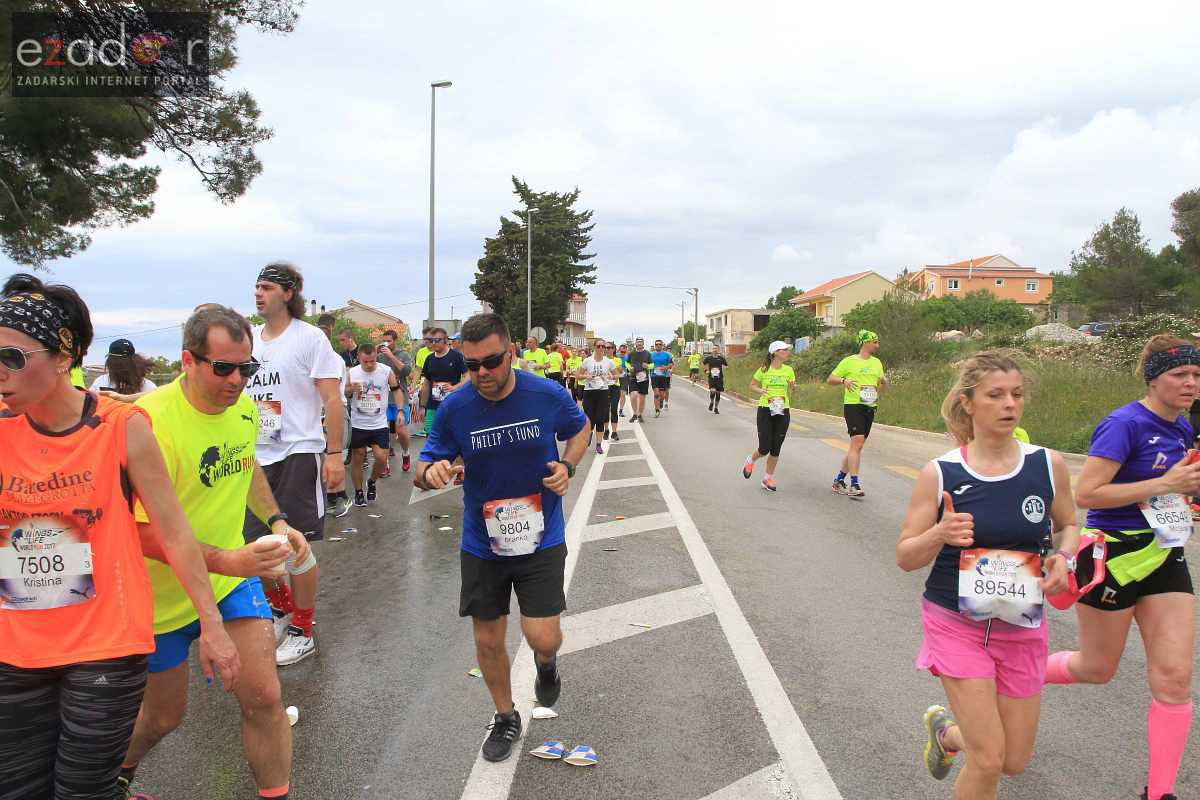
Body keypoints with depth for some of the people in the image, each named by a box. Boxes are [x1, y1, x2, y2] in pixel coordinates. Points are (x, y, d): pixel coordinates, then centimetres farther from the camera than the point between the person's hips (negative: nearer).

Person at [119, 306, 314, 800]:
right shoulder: (149, 421, -27)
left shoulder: (243, 407, -5)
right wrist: (226, 561, -37)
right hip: (164, 593, -4)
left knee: (262, 695, -6)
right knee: (164, 714, 16)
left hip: (234, 579, 4)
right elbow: (142, 530, -28)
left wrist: (276, 521, 3)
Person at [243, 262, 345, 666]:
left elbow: (332, 398, -9)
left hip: (297, 453, -6)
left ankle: (302, 631, 16)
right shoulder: (248, 339, 11)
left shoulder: (310, 337, -6)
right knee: (252, 545, 10)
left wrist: (333, 453, -14)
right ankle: (282, 607, 35)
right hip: (255, 455, 6)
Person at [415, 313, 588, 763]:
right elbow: (424, 467, -4)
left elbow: (579, 429, 9)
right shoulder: (454, 408, -12)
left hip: (540, 538, -1)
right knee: (487, 640, 11)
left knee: (542, 638, -9)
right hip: (482, 543, 2)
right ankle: (505, 717, 39)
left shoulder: (549, 396, -13)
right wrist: (432, 471, -28)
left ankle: (546, 664, 31)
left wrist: (568, 465, -10)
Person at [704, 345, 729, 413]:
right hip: (711, 378, -1)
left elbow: (727, 366, 11)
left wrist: (722, 369, -7)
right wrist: (707, 370, 3)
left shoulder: (721, 358, -3)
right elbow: (704, 364, 16)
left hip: (719, 378, 1)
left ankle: (716, 408, 23)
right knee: (712, 391, -18)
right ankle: (711, 403, 12)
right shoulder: (708, 358, -3)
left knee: (718, 393, 7)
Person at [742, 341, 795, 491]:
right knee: (765, 448, -7)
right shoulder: (764, 370, -4)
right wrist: (761, 391, -12)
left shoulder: (789, 370, 4)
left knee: (776, 448, 5)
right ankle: (751, 460, 27)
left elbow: (790, 394, 9)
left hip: (783, 412, 3)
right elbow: (752, 386, 8)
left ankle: (768, 479, 20)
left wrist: (791, 387, -13)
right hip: (765, 411, -3)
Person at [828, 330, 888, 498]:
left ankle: (839, 479, 21)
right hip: (853, 406, -7)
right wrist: (844, 380, -17)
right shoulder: (849, 361, -2)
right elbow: (830, 379, 2)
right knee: (857, 442, -18)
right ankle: (854, 484, -17)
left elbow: (882, 388, 21)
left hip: (869, 408, 7)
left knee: (857, 446, 9)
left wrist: (884, 381, -2)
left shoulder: (877, 363, 16)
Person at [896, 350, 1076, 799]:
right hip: (957, 624, -3)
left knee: (1015, 763, 13)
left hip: (1022, 628, 3)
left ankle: (946, 730, 42)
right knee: (988, 761, -7)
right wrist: (940, 534, -27)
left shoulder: (1048, 464, -5)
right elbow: (905, 557, -7)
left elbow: (1068, 526, 13)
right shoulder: (939, 474, -12)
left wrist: (1064, 558, -9)